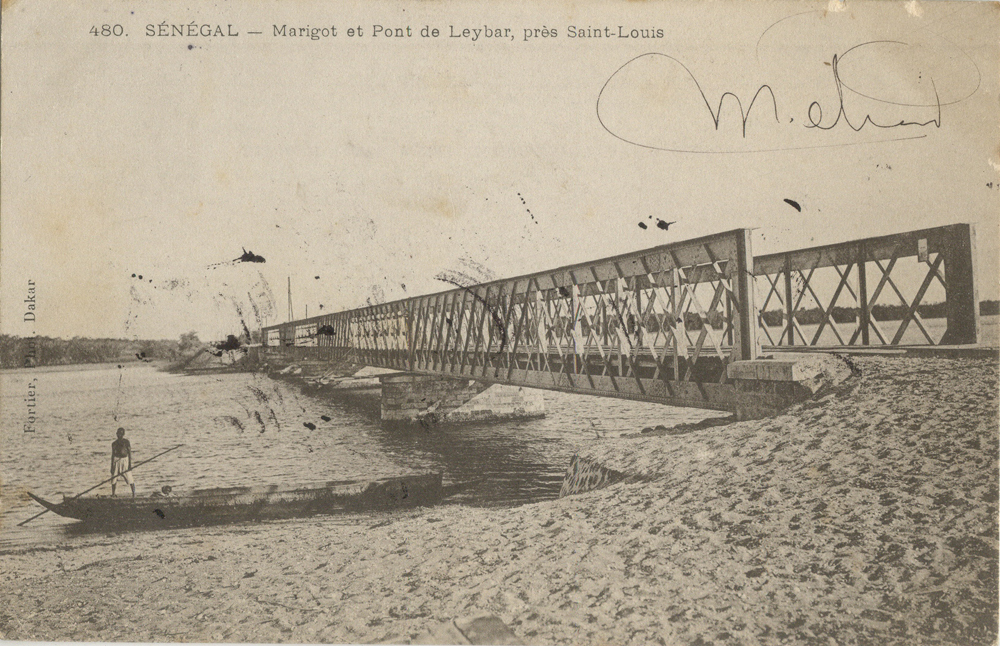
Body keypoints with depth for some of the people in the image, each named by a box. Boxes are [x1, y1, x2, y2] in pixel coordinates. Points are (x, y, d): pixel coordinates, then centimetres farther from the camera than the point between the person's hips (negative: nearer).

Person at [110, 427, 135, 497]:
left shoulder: (126, 442, -3)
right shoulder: (114, 443, 5)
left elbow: (129, 453, -2)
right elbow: (113, 455, 10)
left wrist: (130, 464, -7)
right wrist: (112, 466, 7)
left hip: (125, 460, -3)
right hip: (116, 461, 3)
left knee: (129, 478, -3)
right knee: (114, 478, 2)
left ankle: (133, 493, 11)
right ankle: (112, 495, 15)